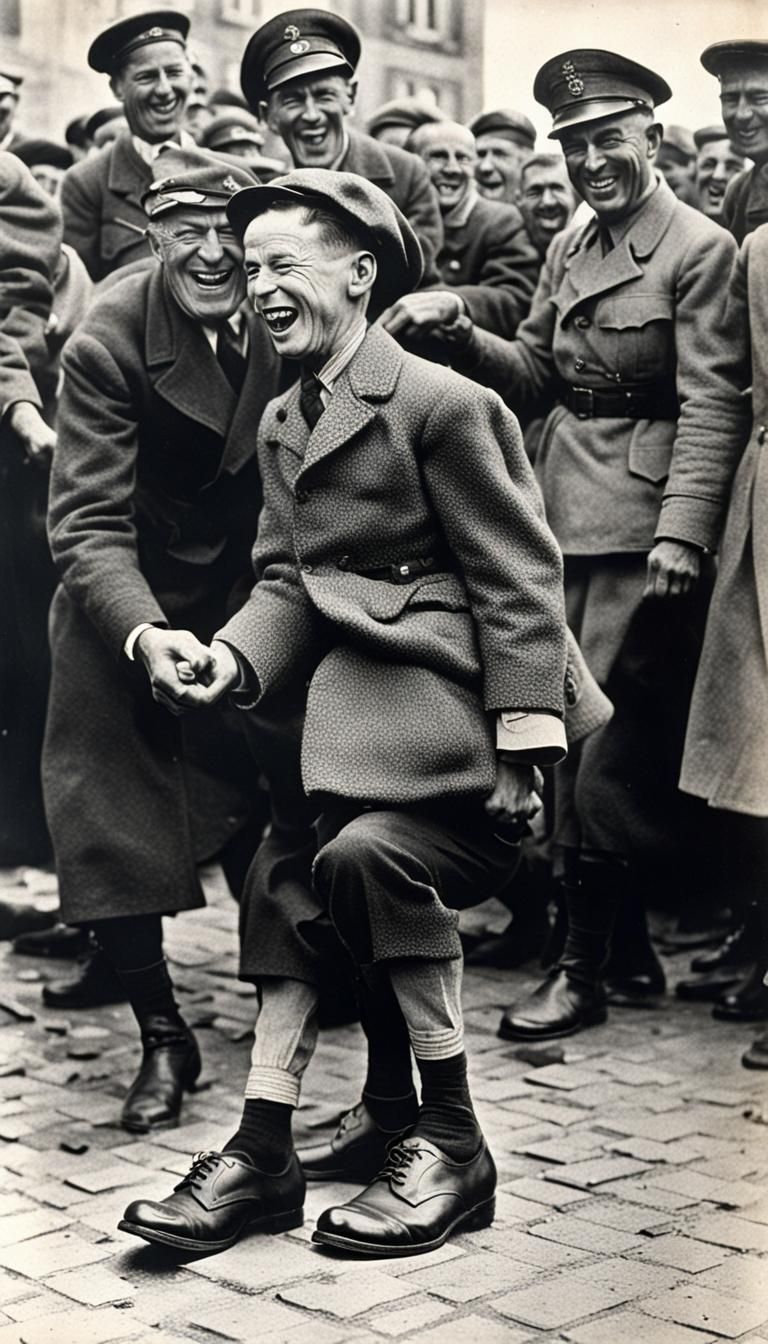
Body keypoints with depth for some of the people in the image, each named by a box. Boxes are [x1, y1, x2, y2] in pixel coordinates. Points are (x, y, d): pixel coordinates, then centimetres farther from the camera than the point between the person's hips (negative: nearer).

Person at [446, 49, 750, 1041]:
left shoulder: (700, 251, -8)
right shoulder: (568, 248, 14)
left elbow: (713, 405, -14)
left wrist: (682, 532, -22)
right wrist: (465, 337, -2)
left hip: (642, 522, -7)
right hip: (565, 512, 7)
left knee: (602, 733, -7)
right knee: (578, 733, 10)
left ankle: (586, 965, 3)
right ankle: (627, 946, 23)